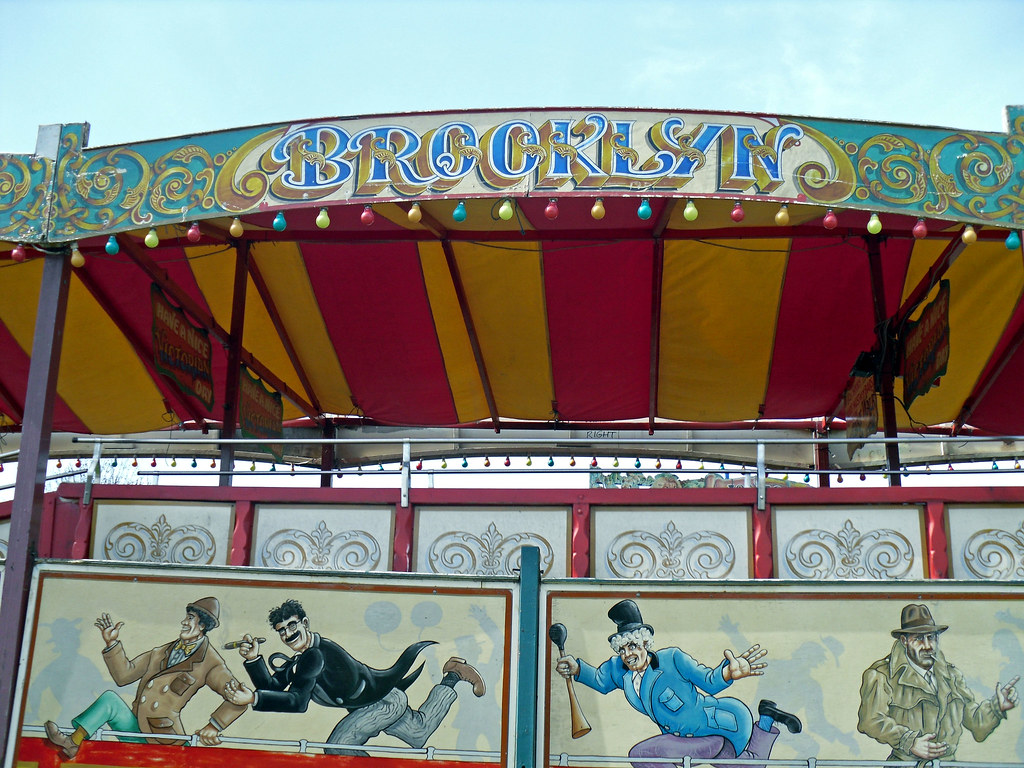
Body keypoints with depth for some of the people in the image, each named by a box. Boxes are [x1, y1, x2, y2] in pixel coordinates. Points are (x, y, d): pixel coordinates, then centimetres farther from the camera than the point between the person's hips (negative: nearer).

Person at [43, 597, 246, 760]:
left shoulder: (209, 663, -3)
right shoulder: (163, 652, 18)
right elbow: (124, 674, 15)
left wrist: (214, 725, -18)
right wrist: (112, 643, 6)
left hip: (164, 737, -5)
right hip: (137, 729, 5)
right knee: (109, 698, -15)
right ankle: (72, 743, -25)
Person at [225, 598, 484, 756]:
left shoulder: (314, 656, -27)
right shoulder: (303, 654, 0)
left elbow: (297, 702, -36)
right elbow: (272, 687, -2)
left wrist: (253, 698, -43)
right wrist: (253, 659, -15)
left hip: (384, 702, -9)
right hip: (385, 700, 9)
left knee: (336, 746, -20)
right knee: (421, 731, 31)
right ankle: (451, 678, 38)